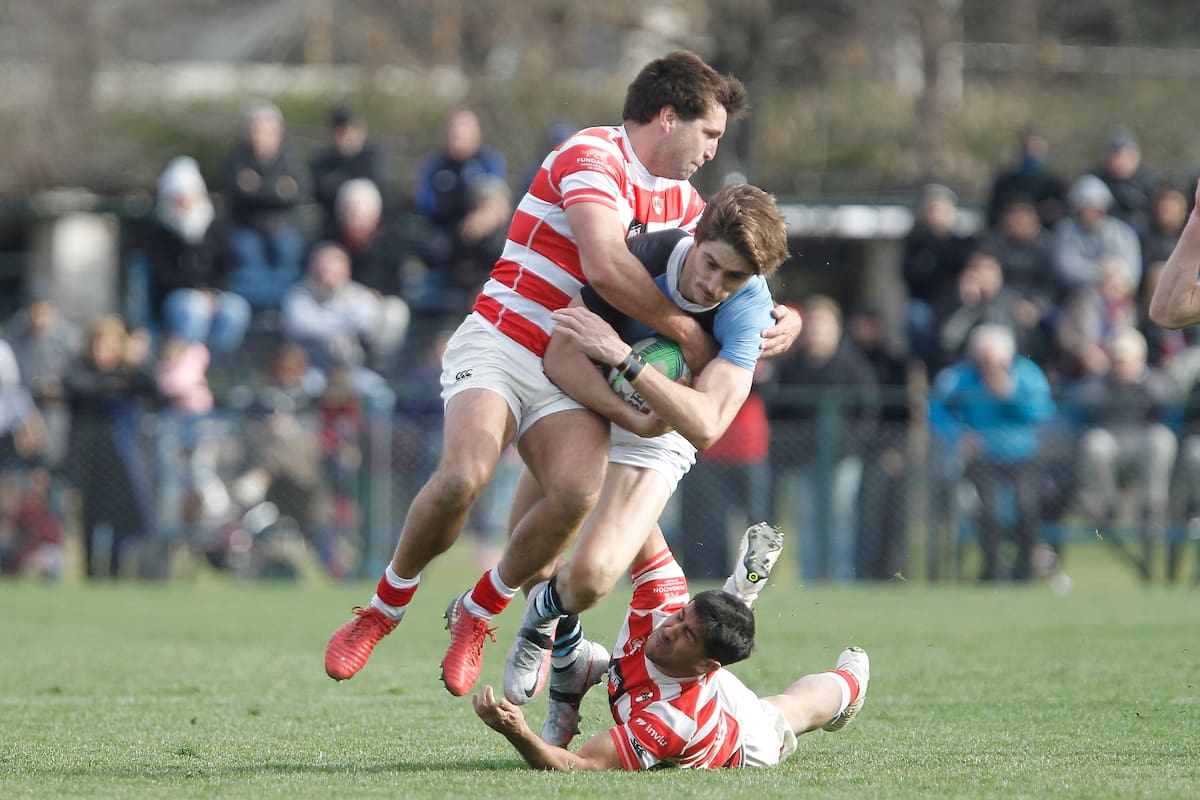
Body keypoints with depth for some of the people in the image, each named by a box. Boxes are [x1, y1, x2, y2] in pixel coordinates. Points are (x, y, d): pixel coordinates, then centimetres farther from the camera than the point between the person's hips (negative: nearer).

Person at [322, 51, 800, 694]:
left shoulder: (681, 201, 15)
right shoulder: (591, 157, -13)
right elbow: (605, 267, -28)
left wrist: (779, 318, 5)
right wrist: (687, 332, -18)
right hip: (500, 345, -6)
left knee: (578, 493, -25)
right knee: (463, 476, -31)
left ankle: (477, 614, -1)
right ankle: (386, 604, -3)